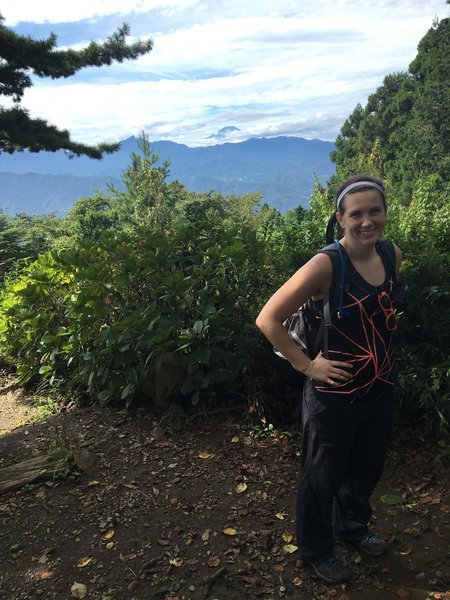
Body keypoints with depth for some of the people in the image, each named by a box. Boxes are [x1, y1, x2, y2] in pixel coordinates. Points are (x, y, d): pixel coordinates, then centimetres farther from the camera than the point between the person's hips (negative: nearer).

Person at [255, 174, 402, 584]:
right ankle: (316, 549, 40)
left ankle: (352, 527, 54)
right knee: (323, 475, 14)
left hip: (382, 389, 7)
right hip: (335, 395, -6)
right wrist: (307, 366, -18)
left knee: (368, 468, 26)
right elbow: (268, 319, -23)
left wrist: (384, 359, 9)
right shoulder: (326, 265, -24)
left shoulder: (392, 254, -4)